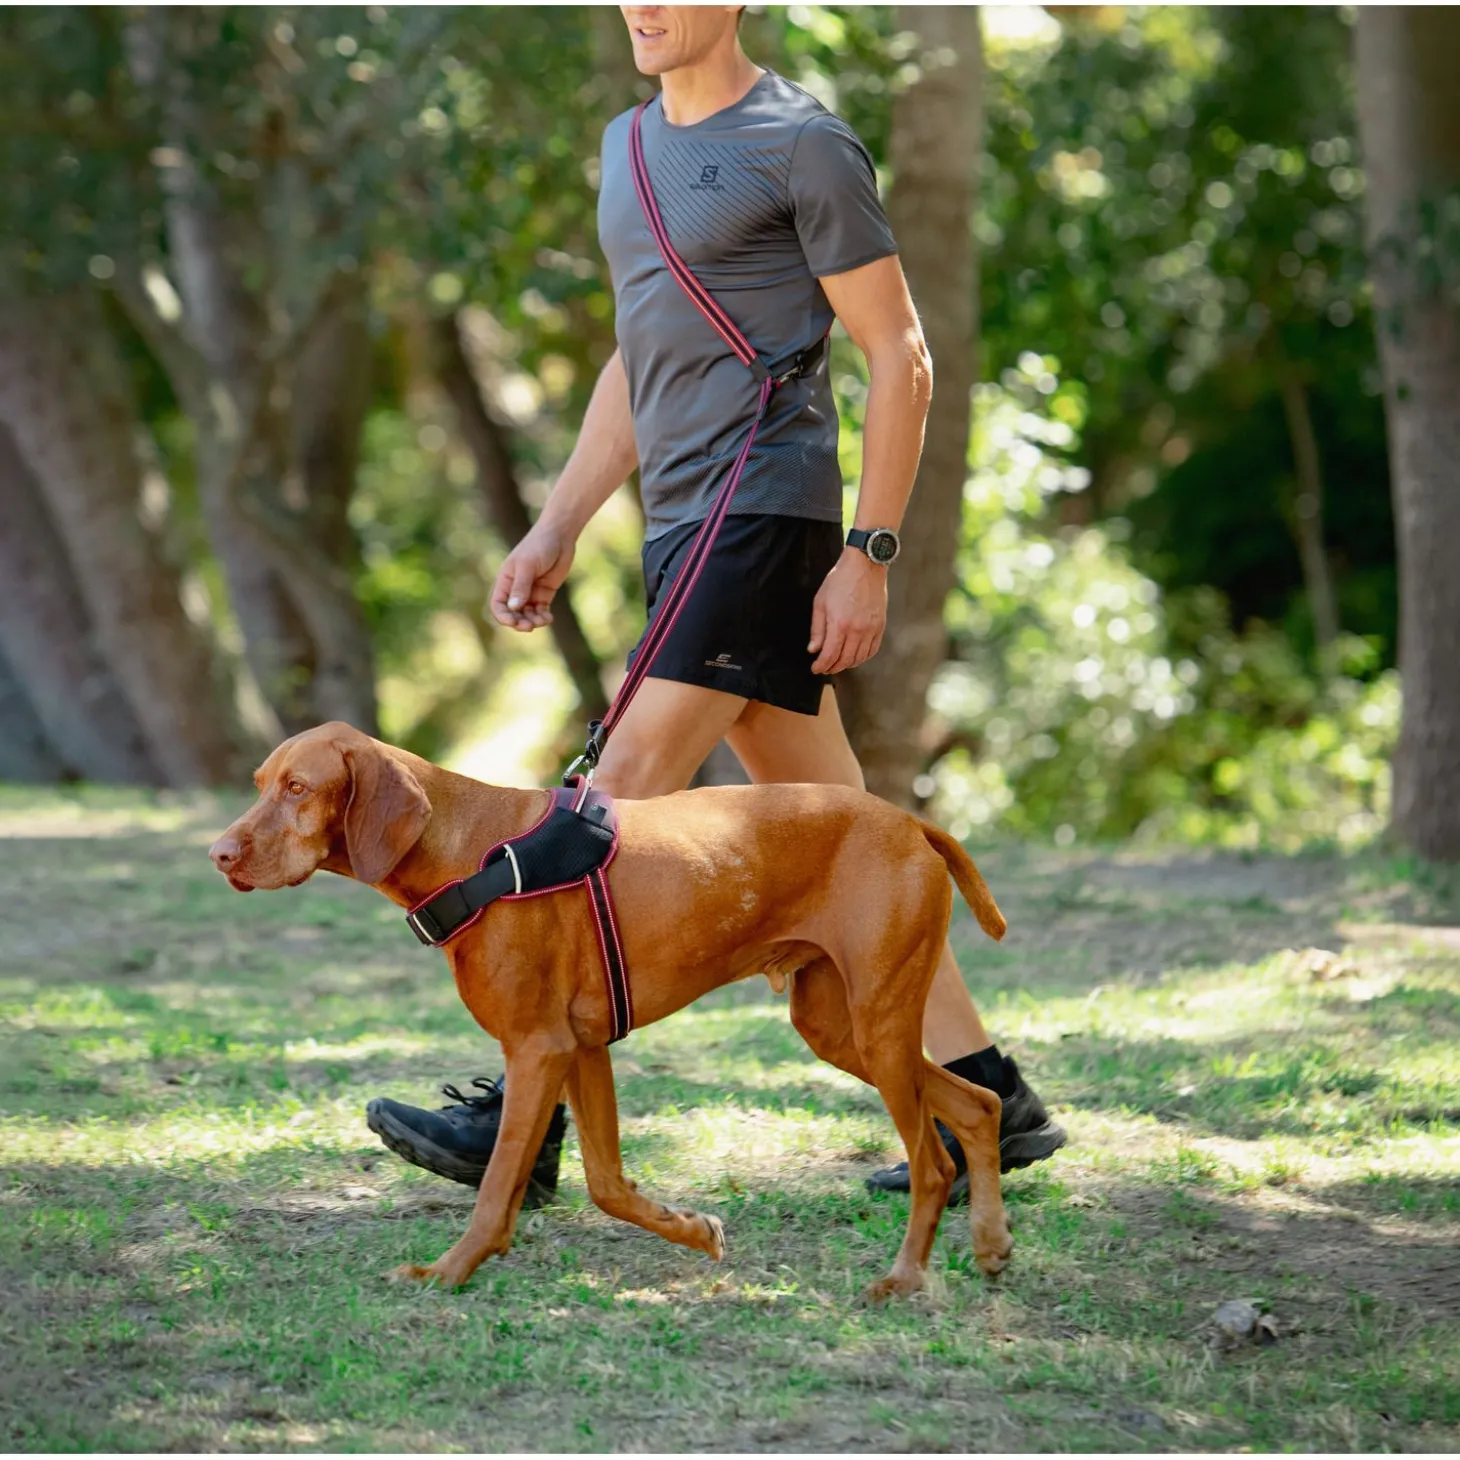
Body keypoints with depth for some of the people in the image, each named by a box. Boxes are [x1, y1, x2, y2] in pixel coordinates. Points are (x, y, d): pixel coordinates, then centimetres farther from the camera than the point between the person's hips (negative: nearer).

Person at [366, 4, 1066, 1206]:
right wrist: (558, 529, 19)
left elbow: (901, 361, -7)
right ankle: (989, 1100, 13)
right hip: (685, 524, 9)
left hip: (764, 510, -9)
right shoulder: (629, 145, 19)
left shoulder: (802, 144, -6)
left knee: (628, 800, -14)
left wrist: (868, 555, -14)